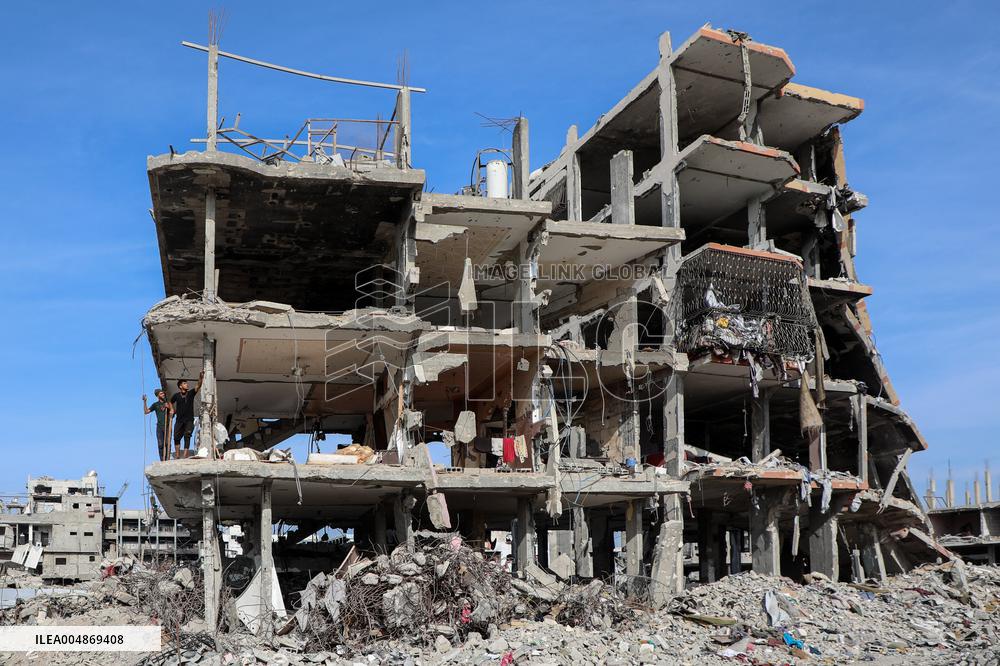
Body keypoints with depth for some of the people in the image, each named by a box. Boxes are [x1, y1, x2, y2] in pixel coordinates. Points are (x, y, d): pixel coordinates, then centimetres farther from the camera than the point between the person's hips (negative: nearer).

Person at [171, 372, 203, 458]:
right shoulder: (176, 395, 6)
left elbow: (198, 386, -14)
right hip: (179, 420, 2)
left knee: (187, 436, -14)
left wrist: (201, 378, -29)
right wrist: (173, 410, 12)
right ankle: (177, 455, 10)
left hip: (189, 420, -2)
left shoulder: (191, 393, 3)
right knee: (176, 437, 1)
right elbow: (171, 402, 26)